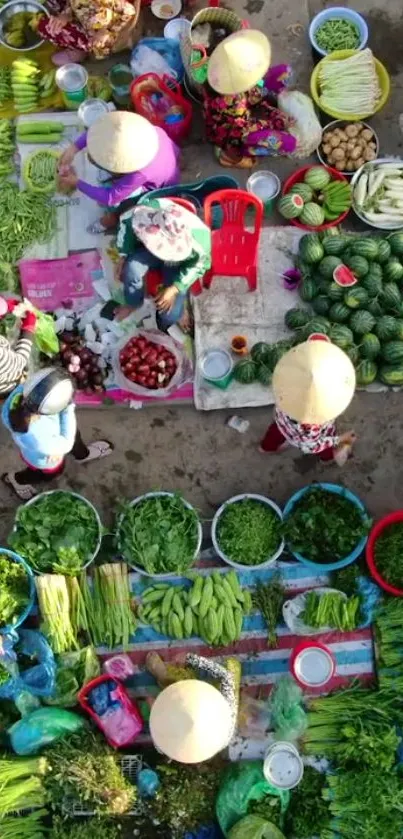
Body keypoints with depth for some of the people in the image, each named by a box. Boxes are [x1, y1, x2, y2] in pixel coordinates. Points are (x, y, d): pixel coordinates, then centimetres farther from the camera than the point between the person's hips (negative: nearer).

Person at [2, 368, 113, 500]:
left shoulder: (22, 390, -39)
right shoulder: (39, 441, -50)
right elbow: (65, 444, -28)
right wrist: (69, 410, -28)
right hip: (45, 458, -5)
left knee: (75, 436, 34)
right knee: (52, 472, 32)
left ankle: (83, 455, 69)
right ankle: (15, 479, 58)